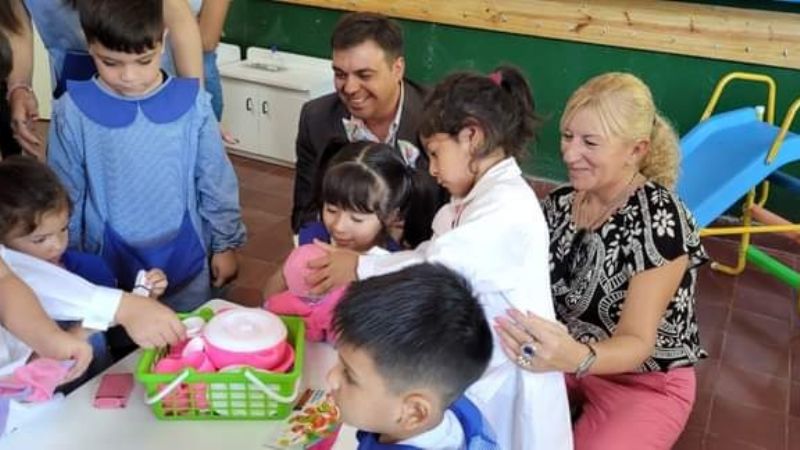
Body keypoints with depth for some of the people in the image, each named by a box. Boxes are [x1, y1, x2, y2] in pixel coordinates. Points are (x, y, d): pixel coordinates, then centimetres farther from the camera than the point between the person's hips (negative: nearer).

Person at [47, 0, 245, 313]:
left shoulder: (191, 103, -10)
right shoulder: (74, 110, -11)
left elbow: (216, 181, -1)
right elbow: (65, 197, -1)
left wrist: (225, 244, 5)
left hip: (186, 258, 1)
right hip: (108, 263, 0)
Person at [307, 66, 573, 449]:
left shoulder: (508, 205, -23)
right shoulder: (475, 201, 10)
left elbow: (435, 267, -25)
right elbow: (425, 257, 5)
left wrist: (360, 269, -15)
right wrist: (359, 263, -4)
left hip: (503, 375, -8)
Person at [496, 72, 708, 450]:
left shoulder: (660, 219, -22)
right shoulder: (560, 202, -3)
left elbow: (637, 342, -25)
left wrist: (577, 359, -45)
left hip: (645, 383, -5)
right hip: (567, 359, 5)